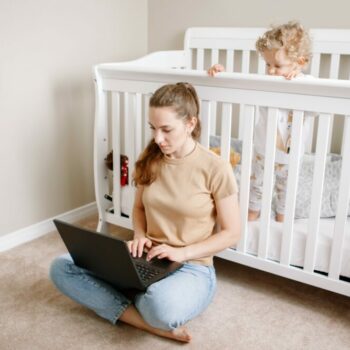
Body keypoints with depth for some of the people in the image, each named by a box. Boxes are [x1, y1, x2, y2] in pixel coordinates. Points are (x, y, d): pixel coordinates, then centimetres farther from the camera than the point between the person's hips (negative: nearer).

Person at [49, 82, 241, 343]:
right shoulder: (150, 159, 2)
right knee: (61, 268, -14)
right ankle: (156, 325, -17)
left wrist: (183, 253, -17)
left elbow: (232, 233, -7)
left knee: (163, 305, -42)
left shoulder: (215, 168, -13)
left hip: (192, 267, -6)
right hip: (146, 260, 6)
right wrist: (140, 237, -5)